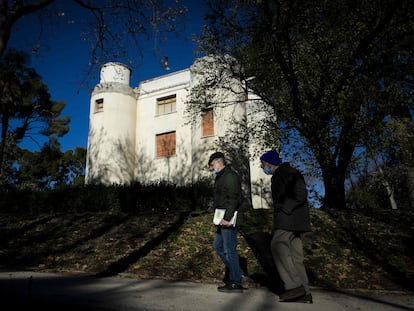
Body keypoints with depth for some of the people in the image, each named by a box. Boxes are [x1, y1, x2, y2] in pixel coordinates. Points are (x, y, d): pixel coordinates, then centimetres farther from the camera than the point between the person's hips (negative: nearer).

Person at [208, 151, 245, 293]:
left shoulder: (230, 176, -12)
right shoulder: (221, 176, 20)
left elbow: (233, 199, -21)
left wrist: (227, 218, -26)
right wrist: (222, 217, 16)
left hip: (229, 220, -11)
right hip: (223, 219, 11)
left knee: (230, 250, -5)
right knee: (218, 245, 16)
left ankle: (235, 283, 6)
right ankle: (237, 273, 23)